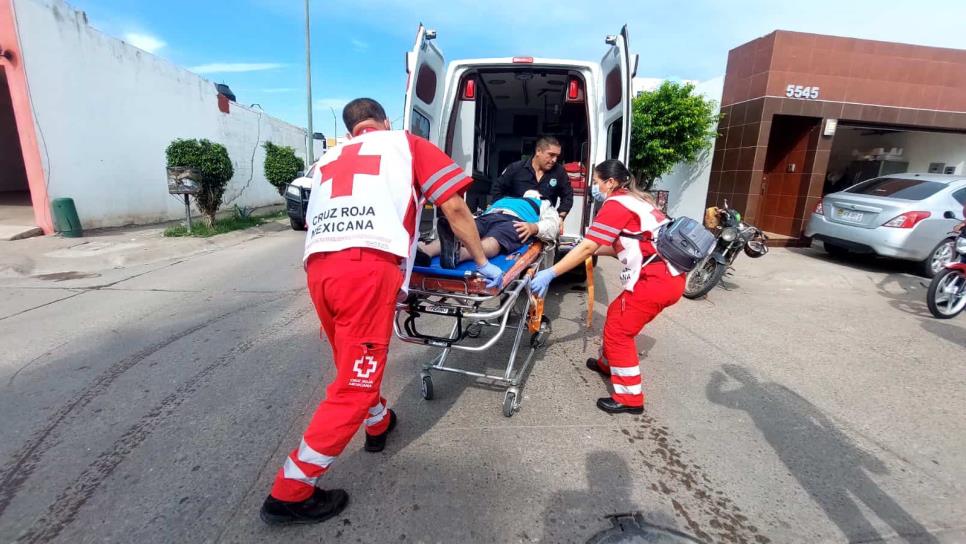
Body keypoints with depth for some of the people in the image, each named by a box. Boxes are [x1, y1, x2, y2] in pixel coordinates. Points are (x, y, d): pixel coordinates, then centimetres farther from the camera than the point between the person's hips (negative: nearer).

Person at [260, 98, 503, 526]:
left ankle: (379, 423, 47)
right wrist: (483, 262, 18)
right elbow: (454, 207, 9)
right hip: (368, 266, -6)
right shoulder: (406, 143, 19)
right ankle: (289, 493, 14)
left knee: (353, 364, 25)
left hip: (318, 266, 7)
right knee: (354, 383, 4)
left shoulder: (329, 159, 32)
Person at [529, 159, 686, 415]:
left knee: (618, 330, 0)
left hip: (657, 279, -9)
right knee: (617, 314, 22)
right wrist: (590, 250, 28)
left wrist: (550, 273, -15)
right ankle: (607, 364, 40)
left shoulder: (615, 204, -8)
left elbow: (587, 247, -15)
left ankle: (630, 398, 9)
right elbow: (621, 246, 22)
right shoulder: (632, 200, 19)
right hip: (669, 276, 9)